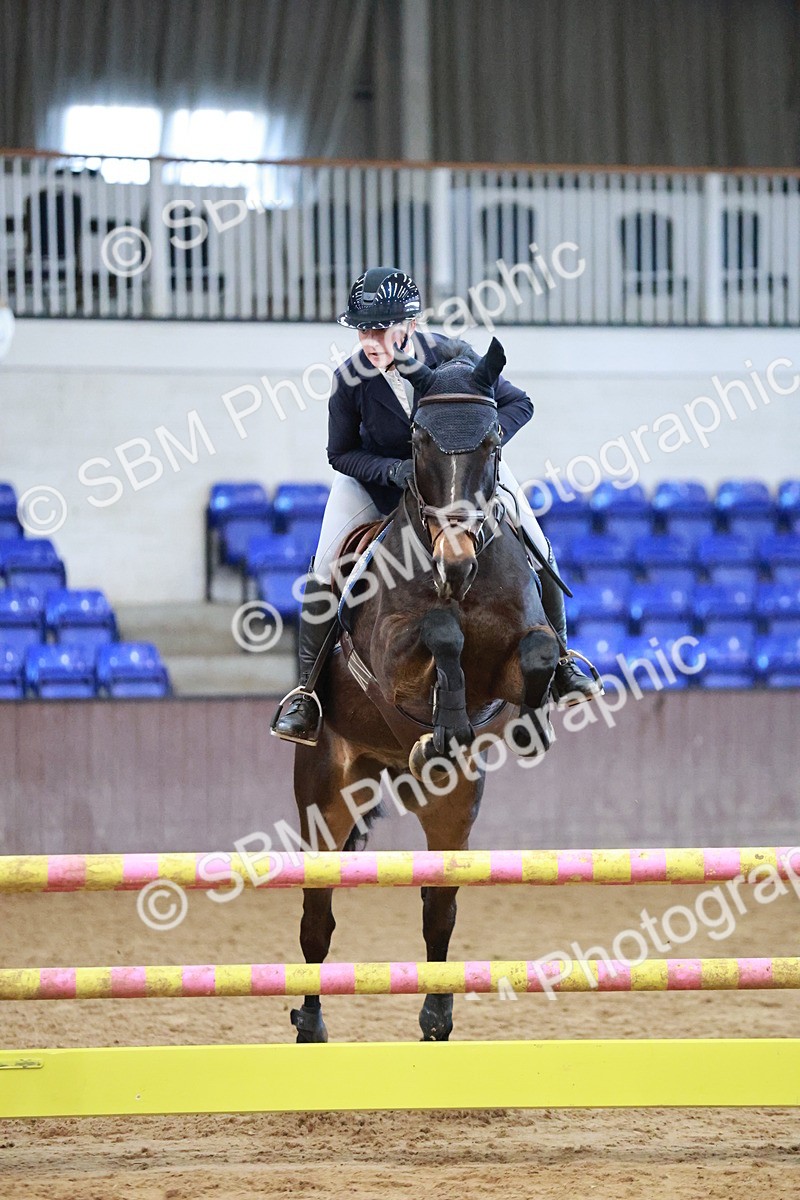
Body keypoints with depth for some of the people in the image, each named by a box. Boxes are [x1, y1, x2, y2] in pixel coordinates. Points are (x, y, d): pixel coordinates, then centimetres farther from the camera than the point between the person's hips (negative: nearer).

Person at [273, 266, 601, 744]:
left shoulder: (451, 356, -30)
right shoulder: (351, 379, -28)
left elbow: (518, 404, -17)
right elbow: (341, 454, -13)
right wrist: (393, 470, -32)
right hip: (377, 472, 0)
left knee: (537, 552, -5)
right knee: (323, 570, -14)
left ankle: (558, 658, 18)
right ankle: (308, 690, -4)